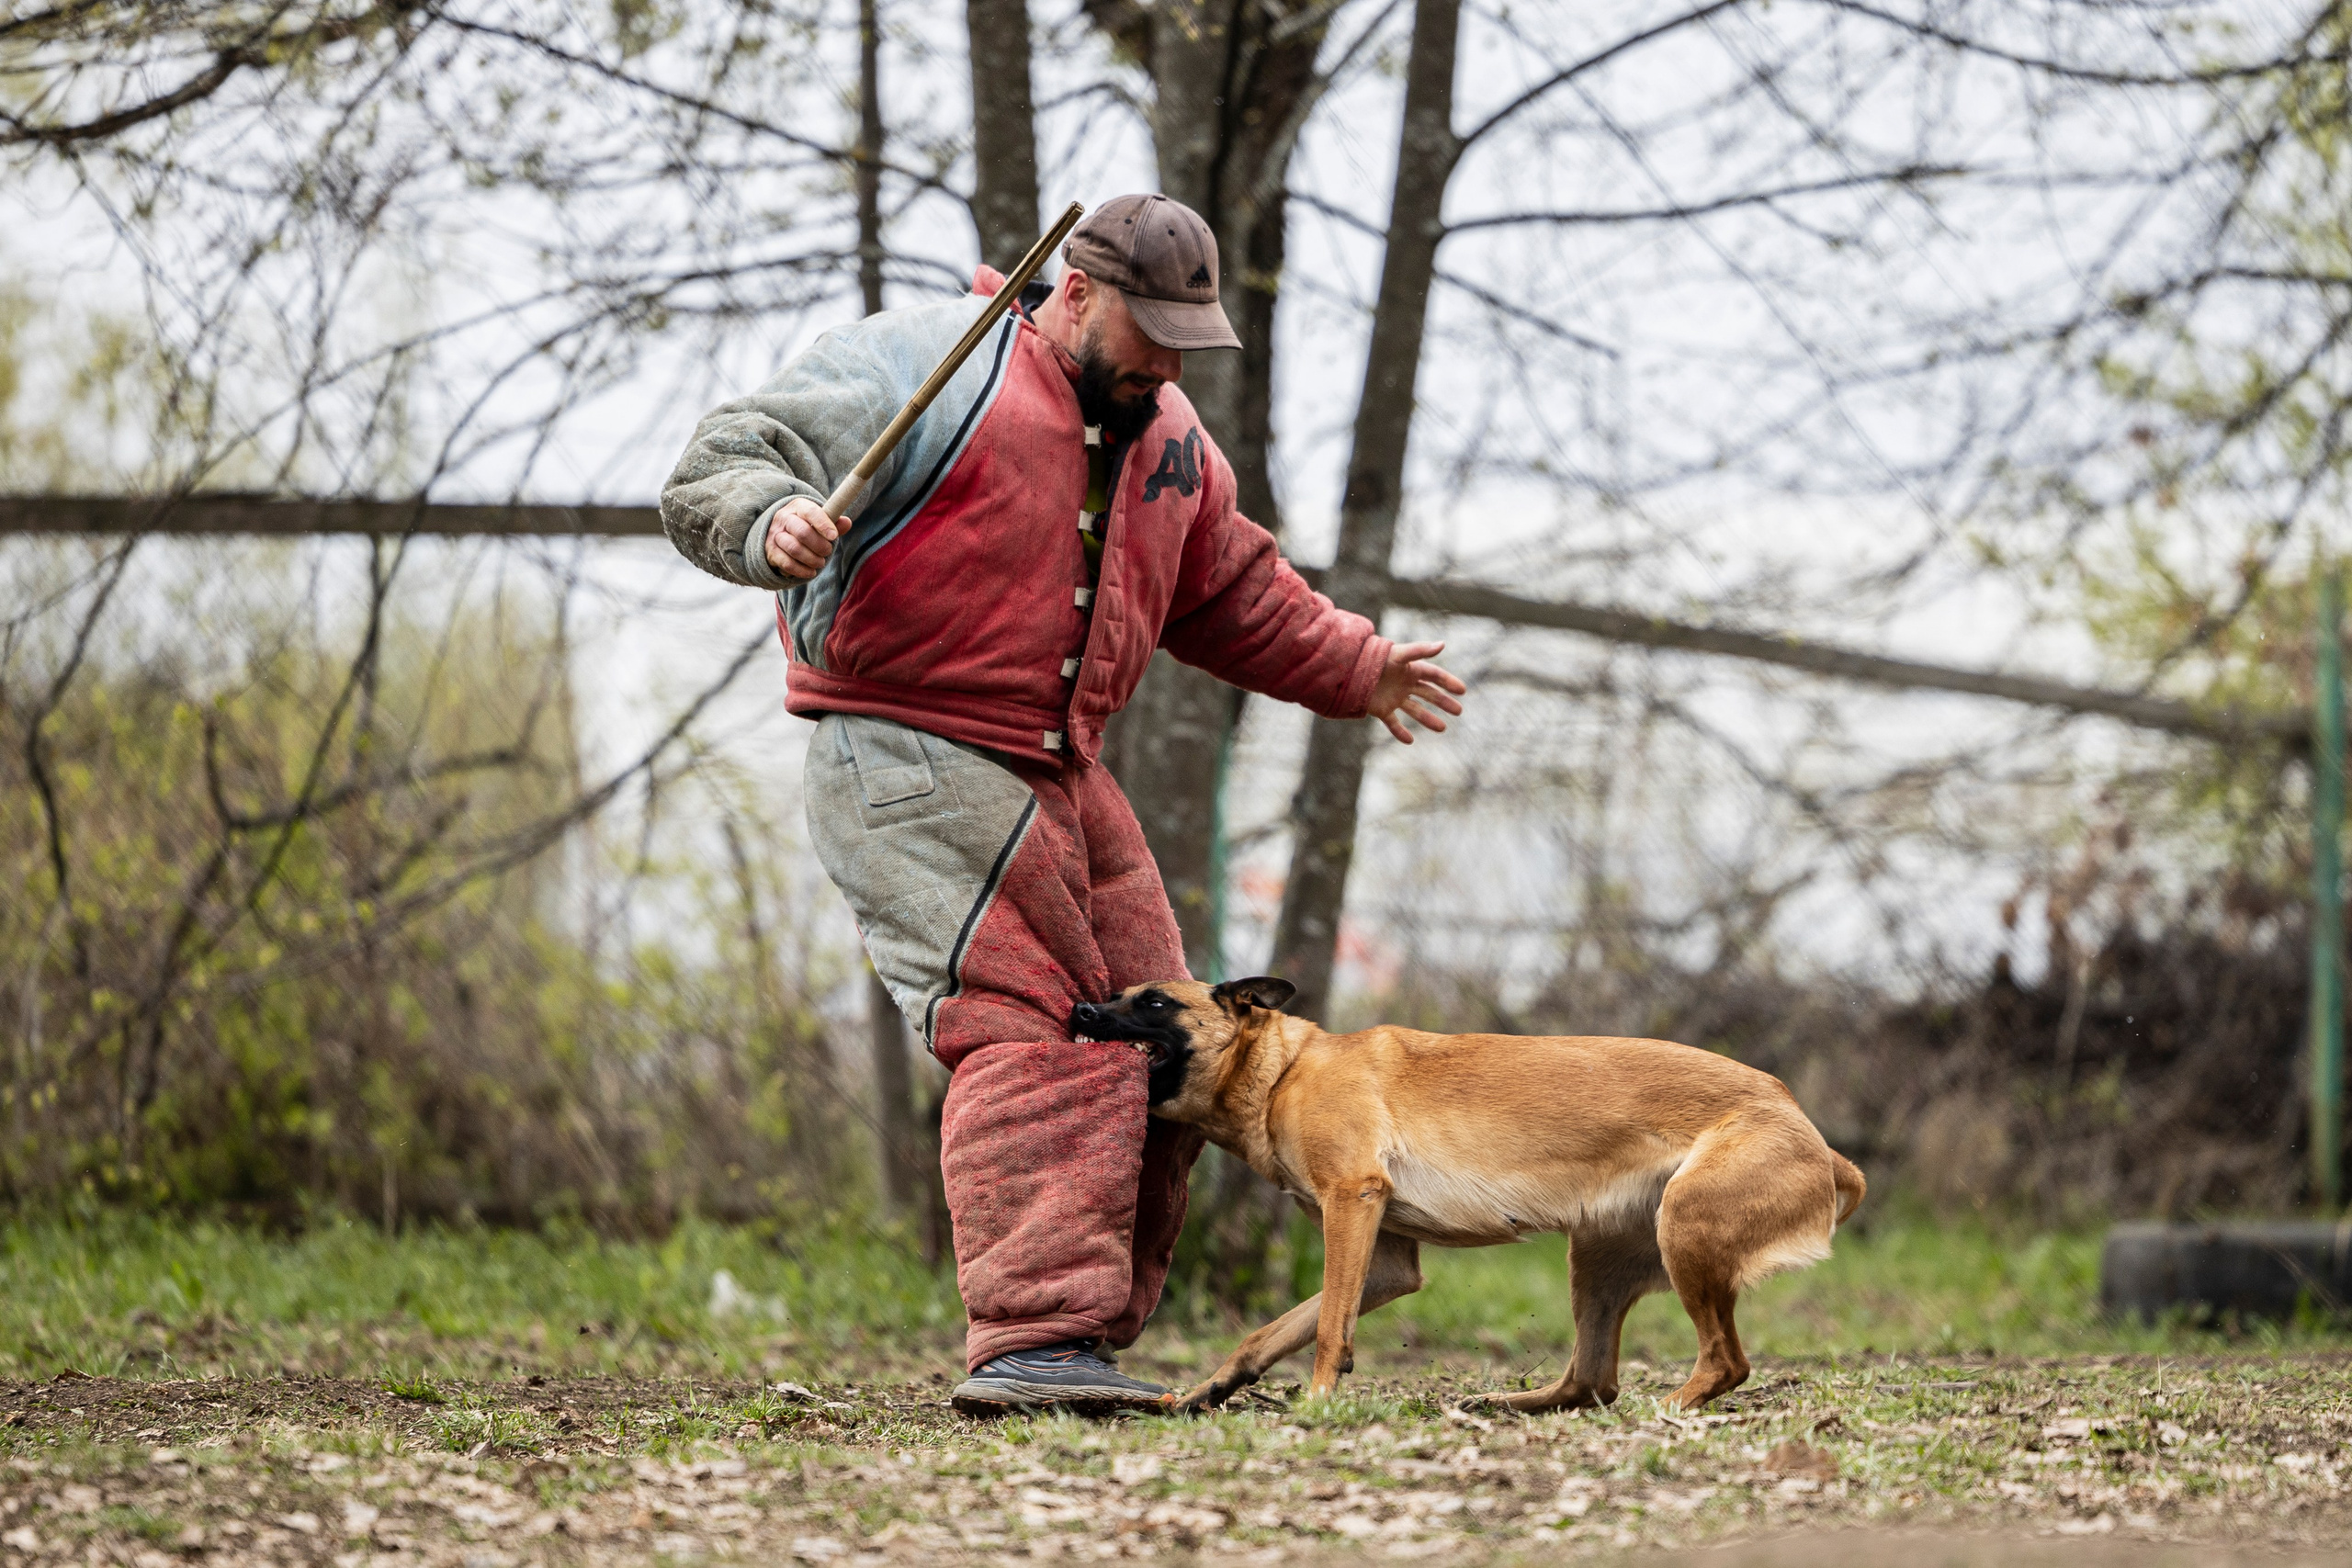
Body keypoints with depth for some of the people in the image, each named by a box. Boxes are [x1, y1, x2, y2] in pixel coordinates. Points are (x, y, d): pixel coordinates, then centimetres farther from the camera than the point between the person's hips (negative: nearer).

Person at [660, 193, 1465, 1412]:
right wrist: (776, 525, -34)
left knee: (1145, 1050, 6)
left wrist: (1353, 670, 25)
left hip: (1061, 778, 9)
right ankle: (1031, 1338, -24)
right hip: (909, 760, -9)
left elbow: (1231, 593, 33)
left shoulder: (1168, 442, 16)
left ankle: (1088, 1339, 13)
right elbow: (716, 471, -12)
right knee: (1031, 1033, -19)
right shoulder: (928, 367, -9)